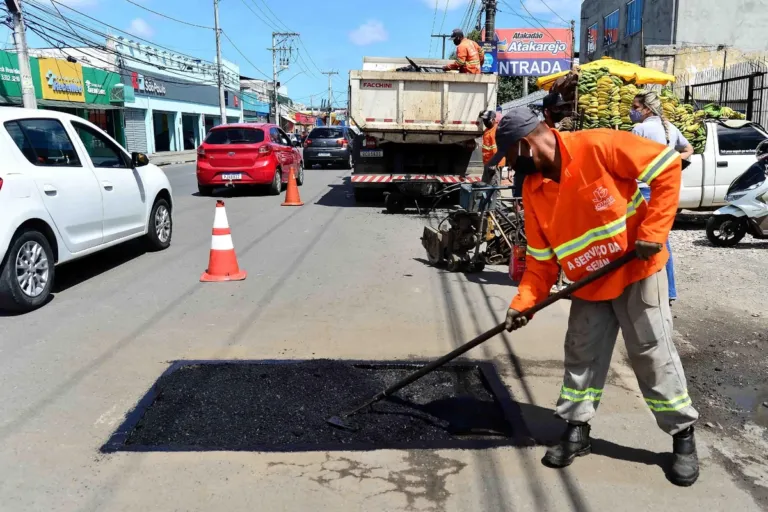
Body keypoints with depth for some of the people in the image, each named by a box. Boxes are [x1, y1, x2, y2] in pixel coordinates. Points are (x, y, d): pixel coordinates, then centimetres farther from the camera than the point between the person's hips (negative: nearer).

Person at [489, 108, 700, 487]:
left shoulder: (597, 147, -22)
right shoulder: (533, 190, -2)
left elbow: (667, 166, -18)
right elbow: (541, 256, 1)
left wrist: (652, 231, -22)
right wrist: (524, 301, -9)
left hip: (637, 270, -5)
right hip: (588, 285, 5)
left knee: (653, 354, 3)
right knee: (581, 355, 9)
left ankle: (683, 436, 22)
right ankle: (577, 431, 25)